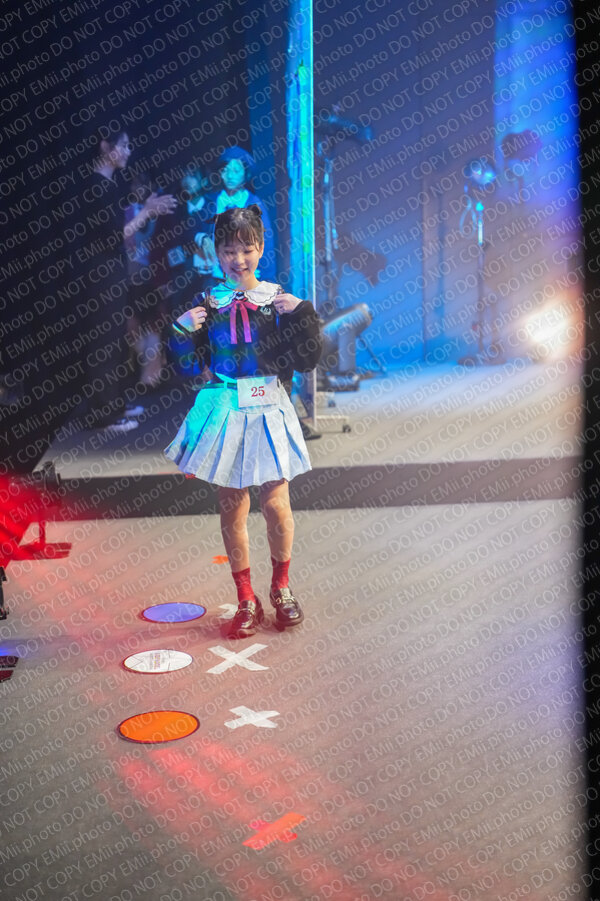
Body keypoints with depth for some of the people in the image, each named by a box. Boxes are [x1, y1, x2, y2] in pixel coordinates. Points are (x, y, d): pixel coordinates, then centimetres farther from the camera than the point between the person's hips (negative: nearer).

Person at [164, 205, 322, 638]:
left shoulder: (279, 301, 0)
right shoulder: (206, 303, 2)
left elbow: (307, 361, -2)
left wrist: (303, 314, -13)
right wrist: (183, 330, -11)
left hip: (269, 411, -1)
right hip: (225, 411, 1)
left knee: (276, 503, -3)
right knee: (232, 507, 5)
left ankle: (281, 586, 24)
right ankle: (247, 600, 20)